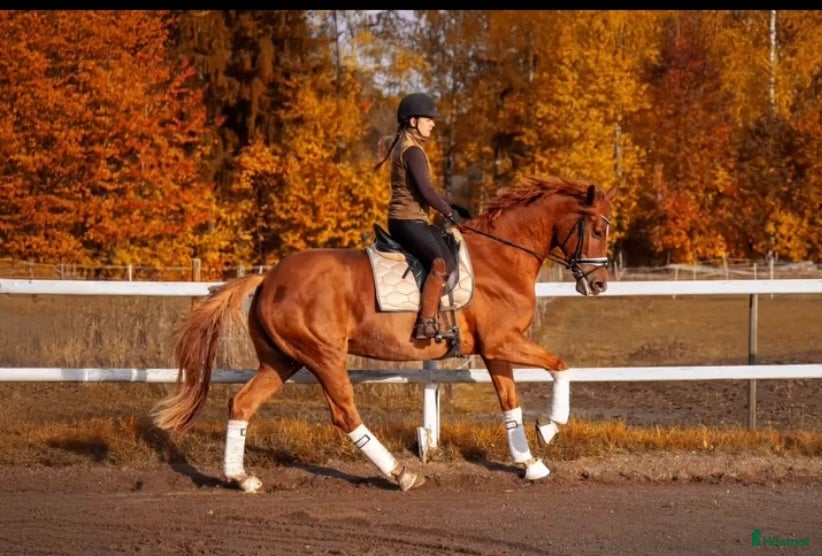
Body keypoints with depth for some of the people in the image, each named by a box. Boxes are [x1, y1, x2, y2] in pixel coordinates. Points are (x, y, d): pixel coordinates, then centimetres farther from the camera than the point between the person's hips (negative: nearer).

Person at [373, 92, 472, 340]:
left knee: (454, 250, 12)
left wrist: (451, 204, 16)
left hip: (414, 220, 11)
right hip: (408, 220, -11)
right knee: (441, 261, -26)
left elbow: (423, 188, 25)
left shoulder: (406, 146, 19)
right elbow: (425, 190, -20)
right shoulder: (412, 150, -13)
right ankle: (426, 324, -30)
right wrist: (449, 213, -8)